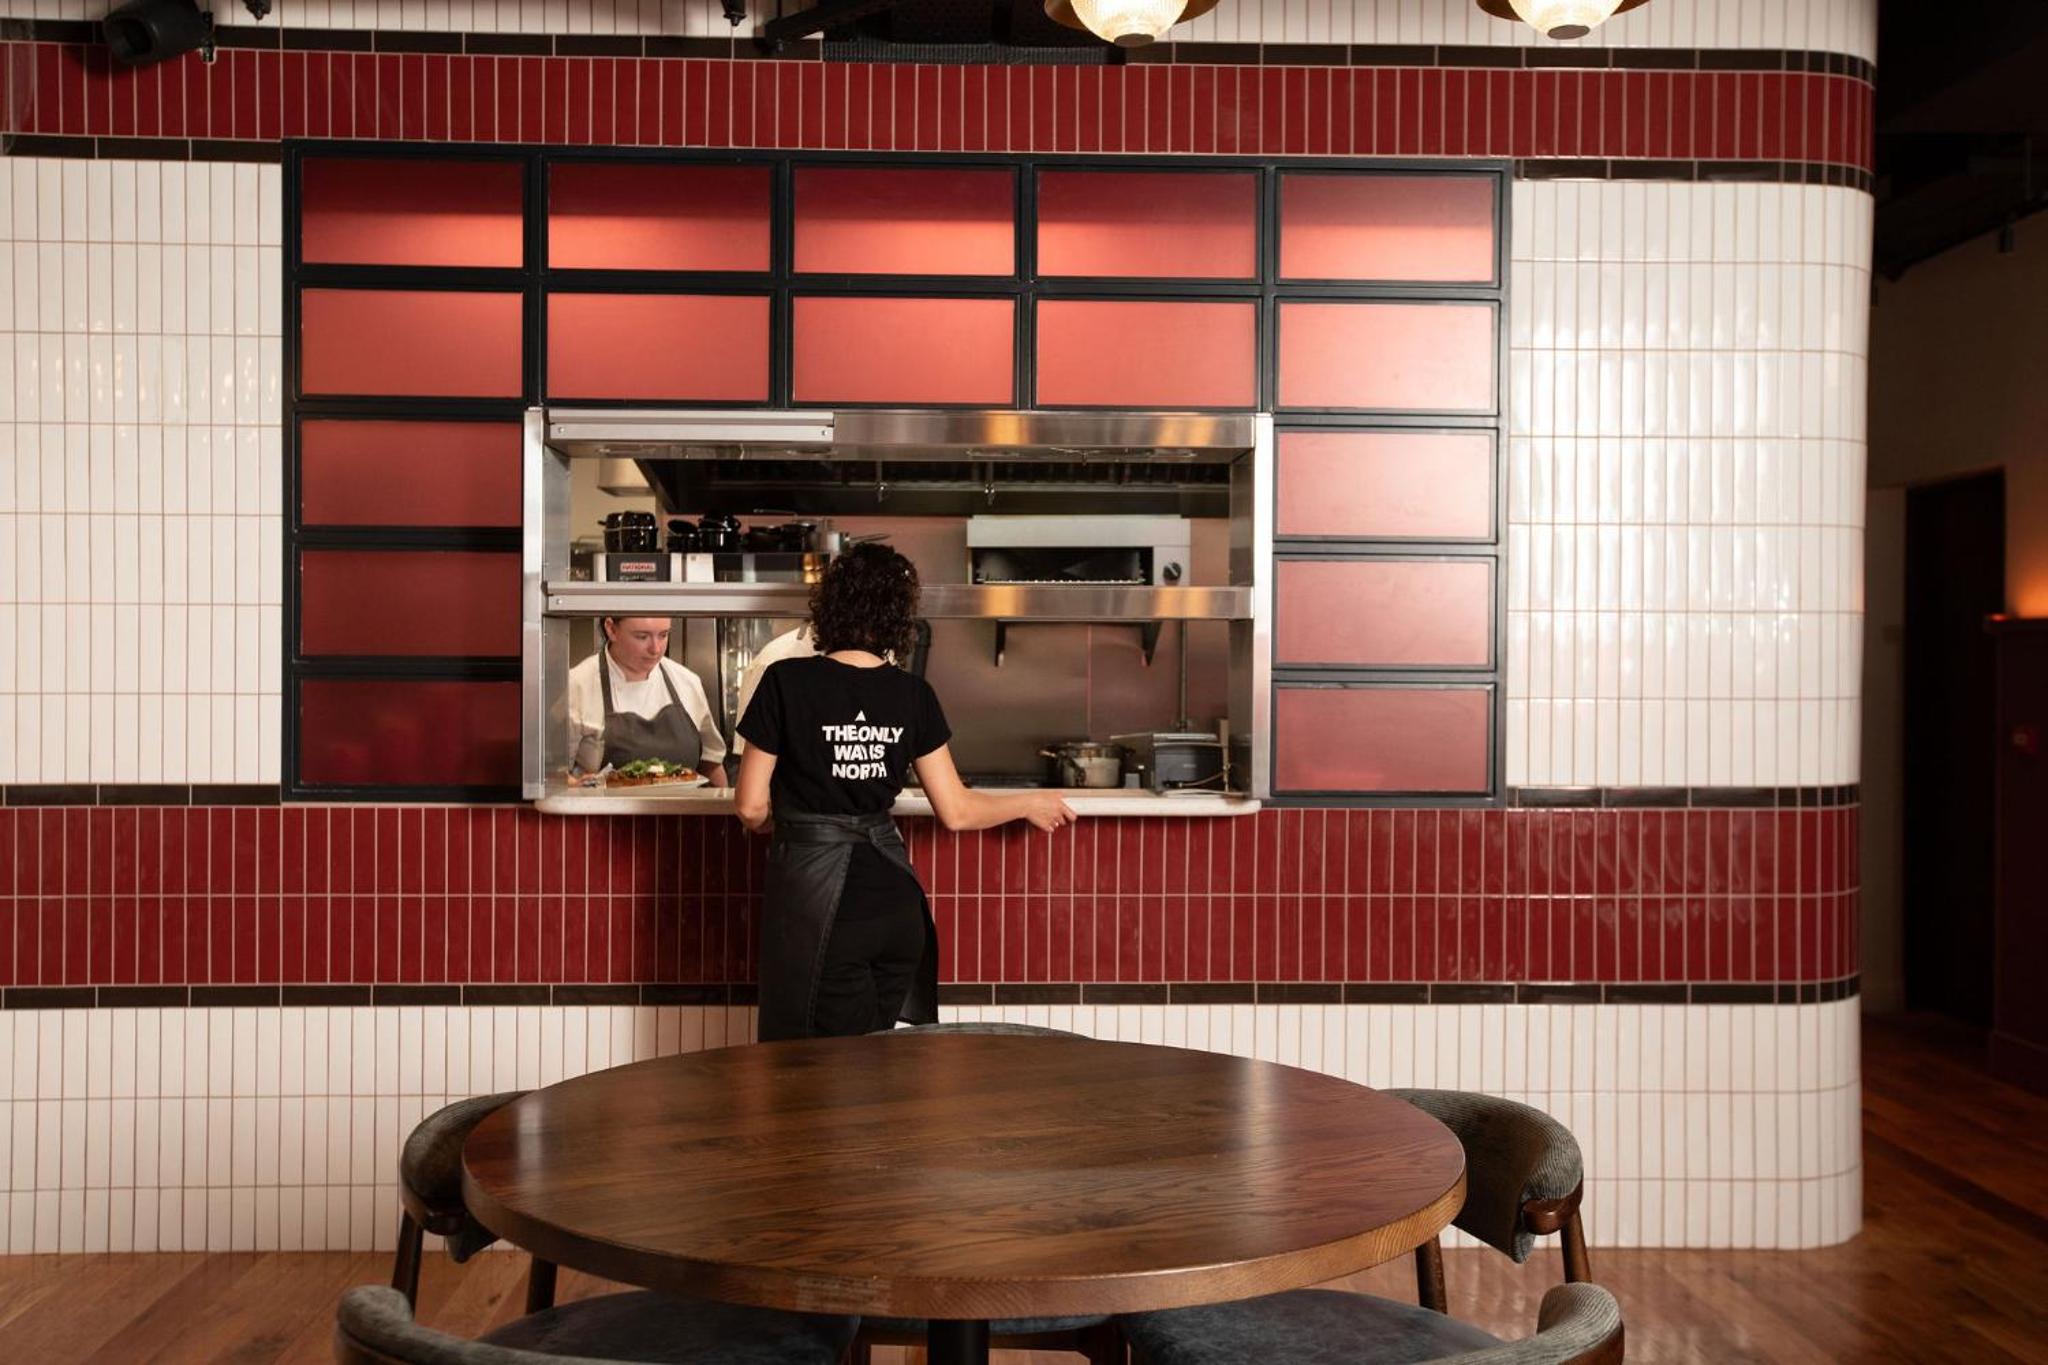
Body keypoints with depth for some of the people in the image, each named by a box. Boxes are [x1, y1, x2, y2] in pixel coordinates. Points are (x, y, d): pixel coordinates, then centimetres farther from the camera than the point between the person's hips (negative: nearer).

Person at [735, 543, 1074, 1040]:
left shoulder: (787, 682, -9)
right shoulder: (912, 694, 0)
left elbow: (752, 806, -6)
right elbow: (957, 811, 4)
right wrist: (1032, 803, 21)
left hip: (813, 893, -3)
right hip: (892, 897, 3)